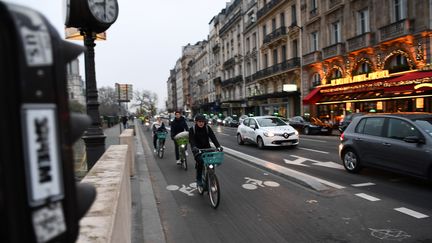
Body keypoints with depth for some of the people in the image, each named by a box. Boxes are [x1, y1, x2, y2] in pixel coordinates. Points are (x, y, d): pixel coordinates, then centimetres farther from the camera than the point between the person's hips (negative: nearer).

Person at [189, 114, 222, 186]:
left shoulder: (207, 128, -1)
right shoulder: (192, 129, -6)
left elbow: (213, 137, -11)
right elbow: (191, 140, -18)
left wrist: (218, 146, -27)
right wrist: (194, 148, -38)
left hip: (207, 148, 3)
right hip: (197, 150, -3)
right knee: (200, 162, -25)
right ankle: (199, 180, -9)